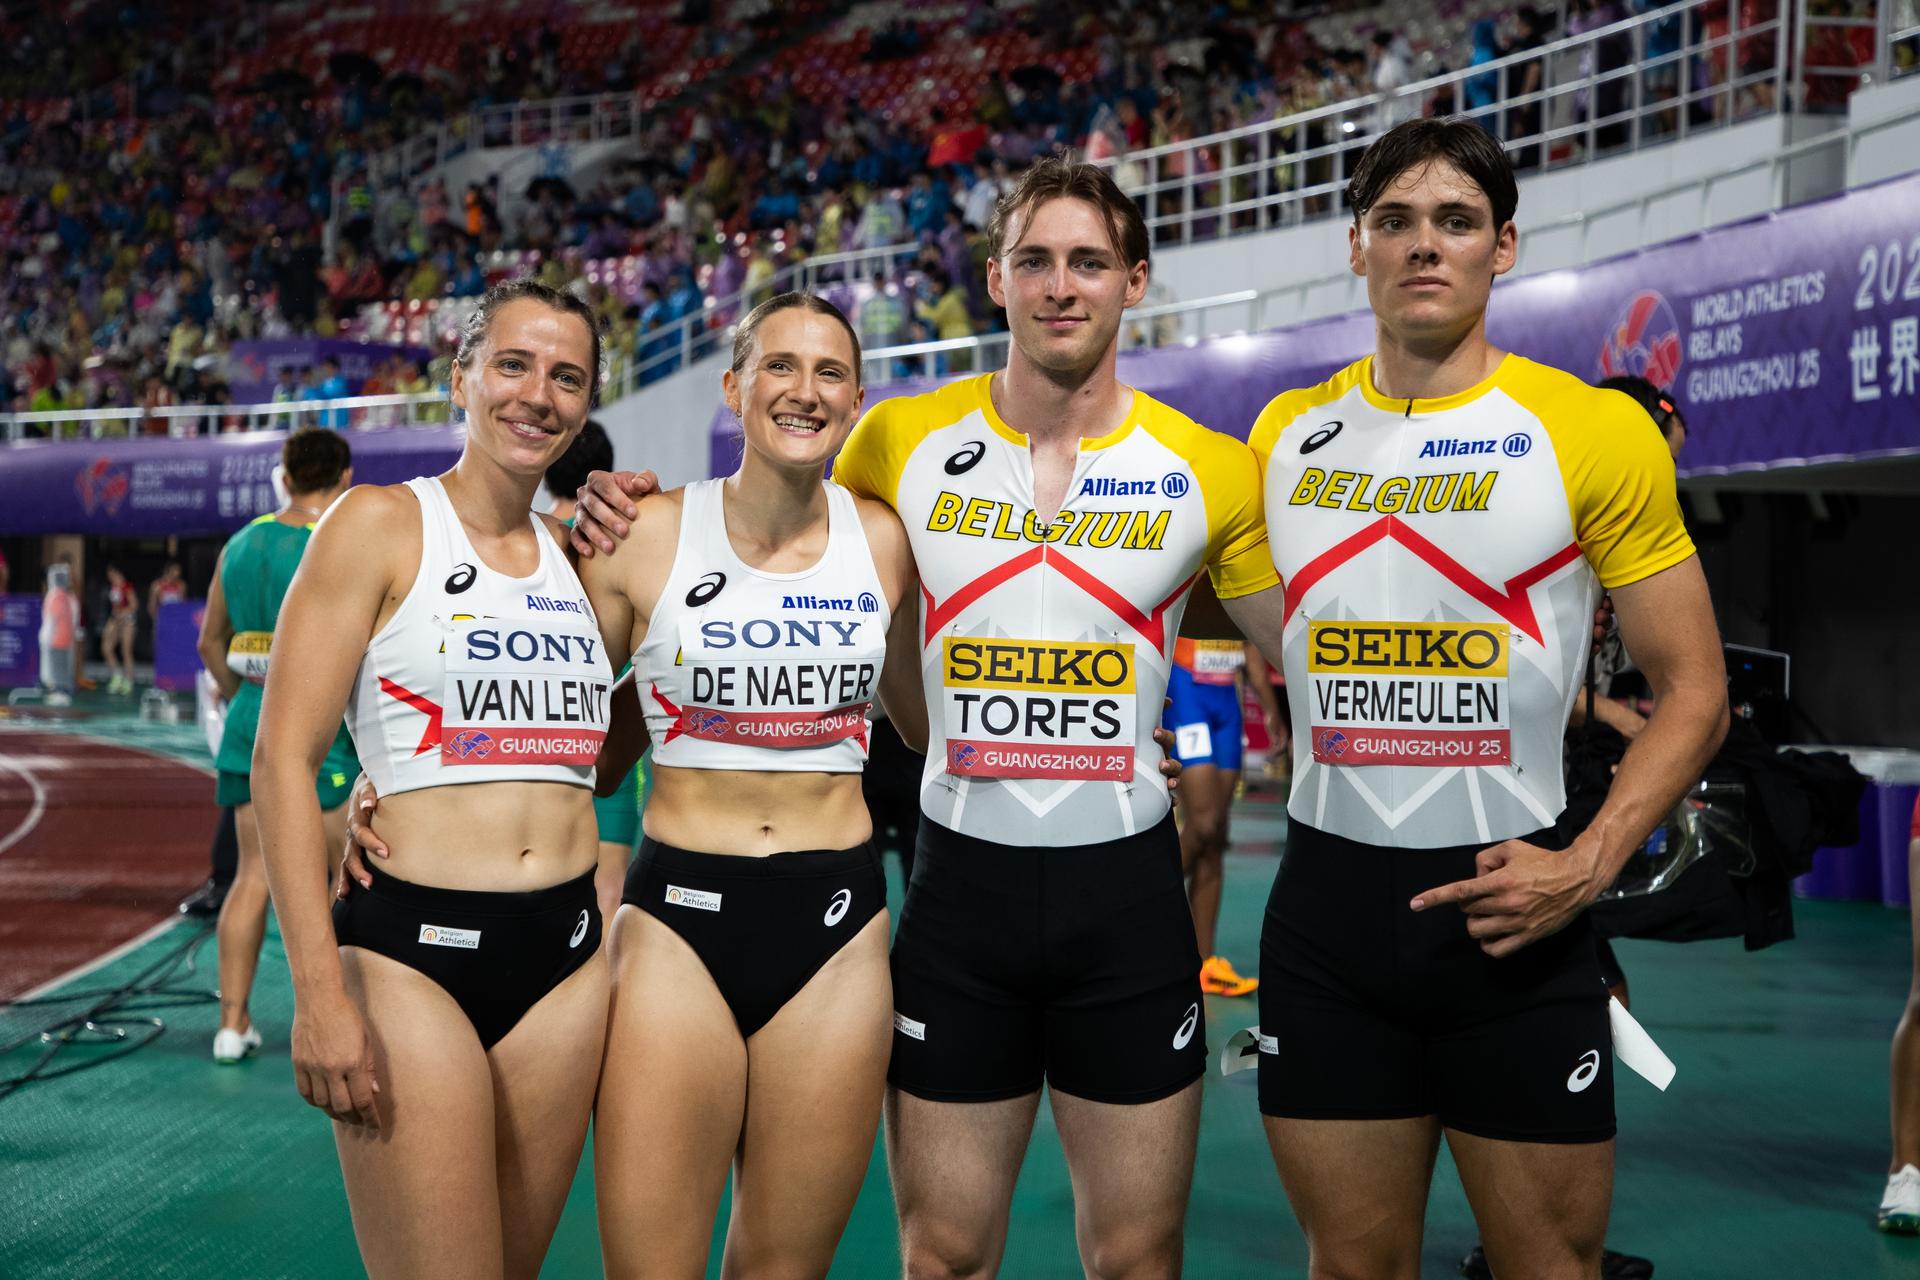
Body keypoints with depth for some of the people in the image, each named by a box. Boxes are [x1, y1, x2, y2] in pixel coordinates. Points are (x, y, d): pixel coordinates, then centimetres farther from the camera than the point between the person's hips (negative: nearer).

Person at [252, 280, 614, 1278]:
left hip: (567, 960, 6)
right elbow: (282, 759, -9)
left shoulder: (579, 551, 13)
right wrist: (319, 990, -15)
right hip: (411, 954, -5)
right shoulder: (382, 524, -3)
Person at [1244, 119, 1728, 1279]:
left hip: (1509, 906, -3)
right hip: (1328, 904, 3)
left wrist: (1589, 865, -15)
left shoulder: (1593, 432, -5)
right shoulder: (1285, 437, 6)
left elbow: (1695, 690, -4)